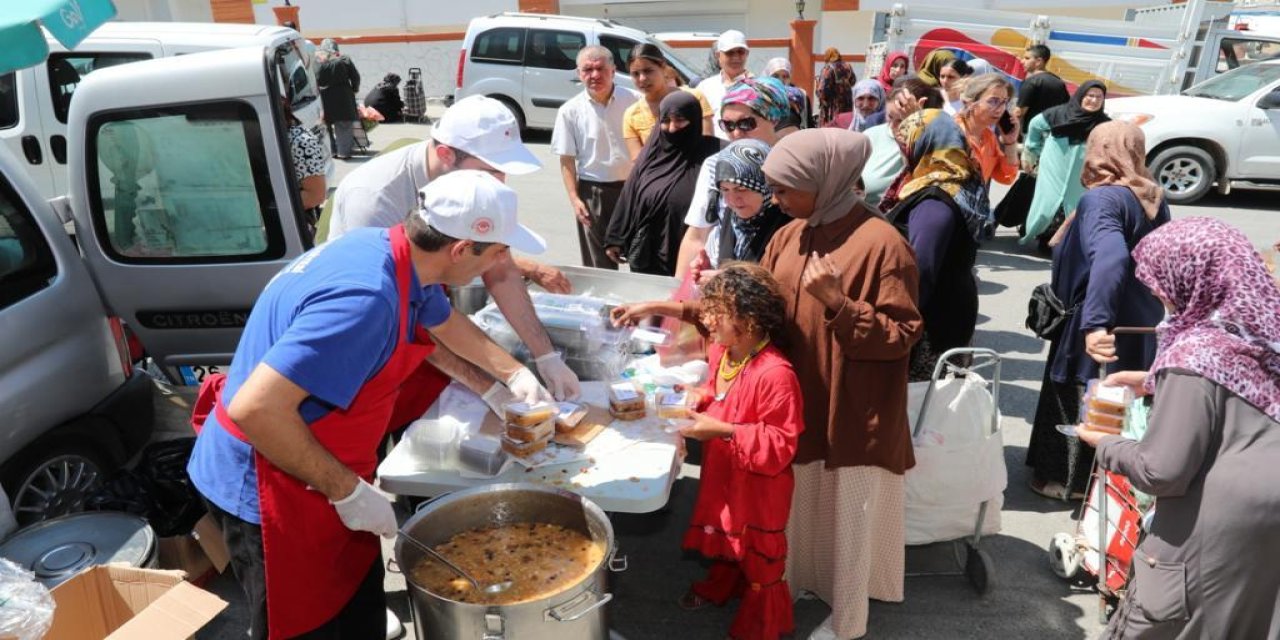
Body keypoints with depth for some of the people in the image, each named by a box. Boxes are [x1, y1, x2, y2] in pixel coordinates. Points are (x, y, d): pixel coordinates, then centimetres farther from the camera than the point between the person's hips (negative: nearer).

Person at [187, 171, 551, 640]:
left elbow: (447, 323, 19)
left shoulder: (396, 254, -3)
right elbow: (255, 409, -34)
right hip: (269, 489, -9)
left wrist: (516, 374, 23)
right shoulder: (366, 299, -34)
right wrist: (347, 491, -24)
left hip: (319, 475, 9)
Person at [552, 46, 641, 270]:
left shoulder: (635, 101, -2)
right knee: (599, 264, 7)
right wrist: (574, 198, -7)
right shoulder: (570, 111, -2)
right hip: (593, 192, 0)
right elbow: (567, 159, 1)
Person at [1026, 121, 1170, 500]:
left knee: (1082, 407, 10)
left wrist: (1095, 322, -43)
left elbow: (1110, 259, -37)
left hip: (1104, 331, -8)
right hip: (1140, 324, 8)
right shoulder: (1154, 198, 6)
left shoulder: (1100, 199, -21)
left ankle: (1069, 481, 25)